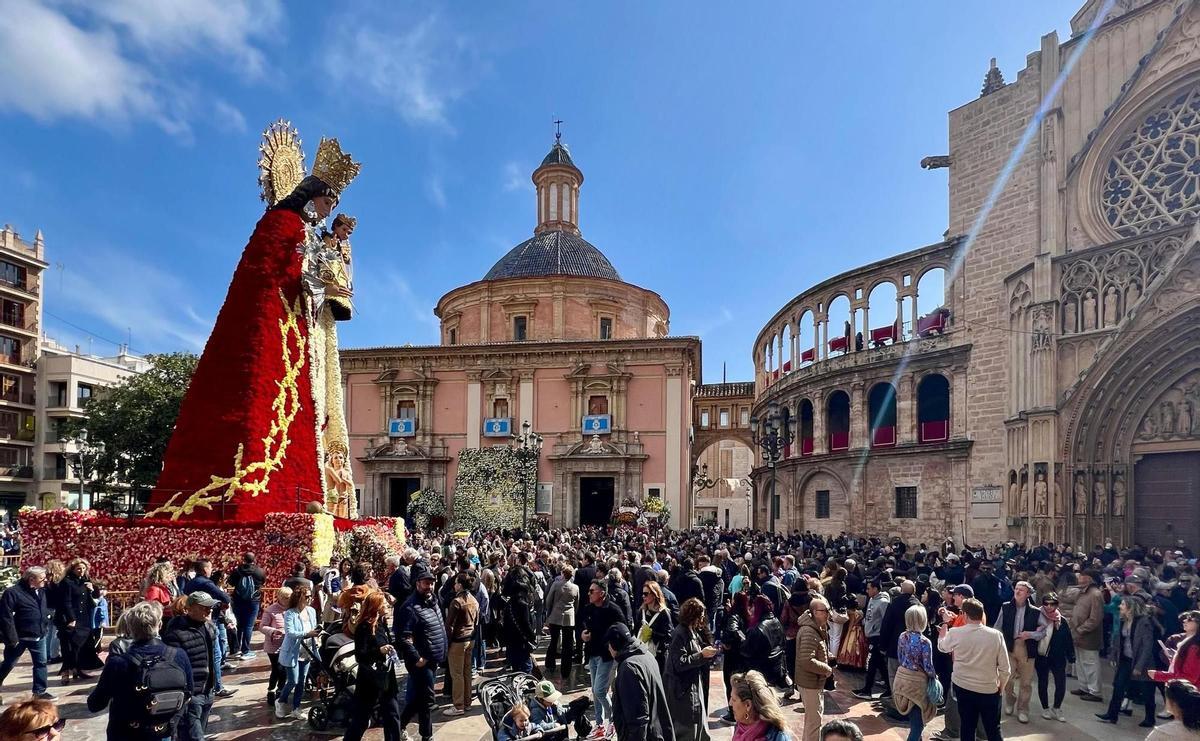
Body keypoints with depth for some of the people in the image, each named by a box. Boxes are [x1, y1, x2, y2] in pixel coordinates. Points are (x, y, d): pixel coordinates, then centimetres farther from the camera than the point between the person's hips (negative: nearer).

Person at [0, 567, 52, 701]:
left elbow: (52, 603, 23)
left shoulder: (42, 591, 7)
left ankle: (39, 691, 16)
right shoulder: (13, 592, -16)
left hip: (39, 637, 6)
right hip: (19, 637, -6)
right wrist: (12, 638, -20)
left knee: (41, 664, 7)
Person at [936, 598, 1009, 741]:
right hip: (989, 690, -1)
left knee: (967, 728, 14)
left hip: (963, 688, 1)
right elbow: (1005, 668, -8)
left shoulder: (955, 633, -12)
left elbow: (942, 647, 11)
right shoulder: (996, 635, -14)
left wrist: (942, 633, 33)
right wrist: (1001, 686, 10)